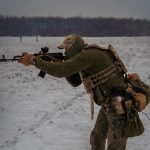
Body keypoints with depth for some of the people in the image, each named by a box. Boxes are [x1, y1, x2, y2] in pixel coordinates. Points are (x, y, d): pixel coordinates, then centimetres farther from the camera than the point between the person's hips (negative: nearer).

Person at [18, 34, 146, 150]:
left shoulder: (88, 54, -19)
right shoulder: (88, 57, 12)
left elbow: (61, 71, -27)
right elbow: (75, 82, 20)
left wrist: (33, 60, -19)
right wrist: (58, 62, 5)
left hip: (120, 106, -10)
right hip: (109, 105, 10)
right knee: (96, 138, 21)